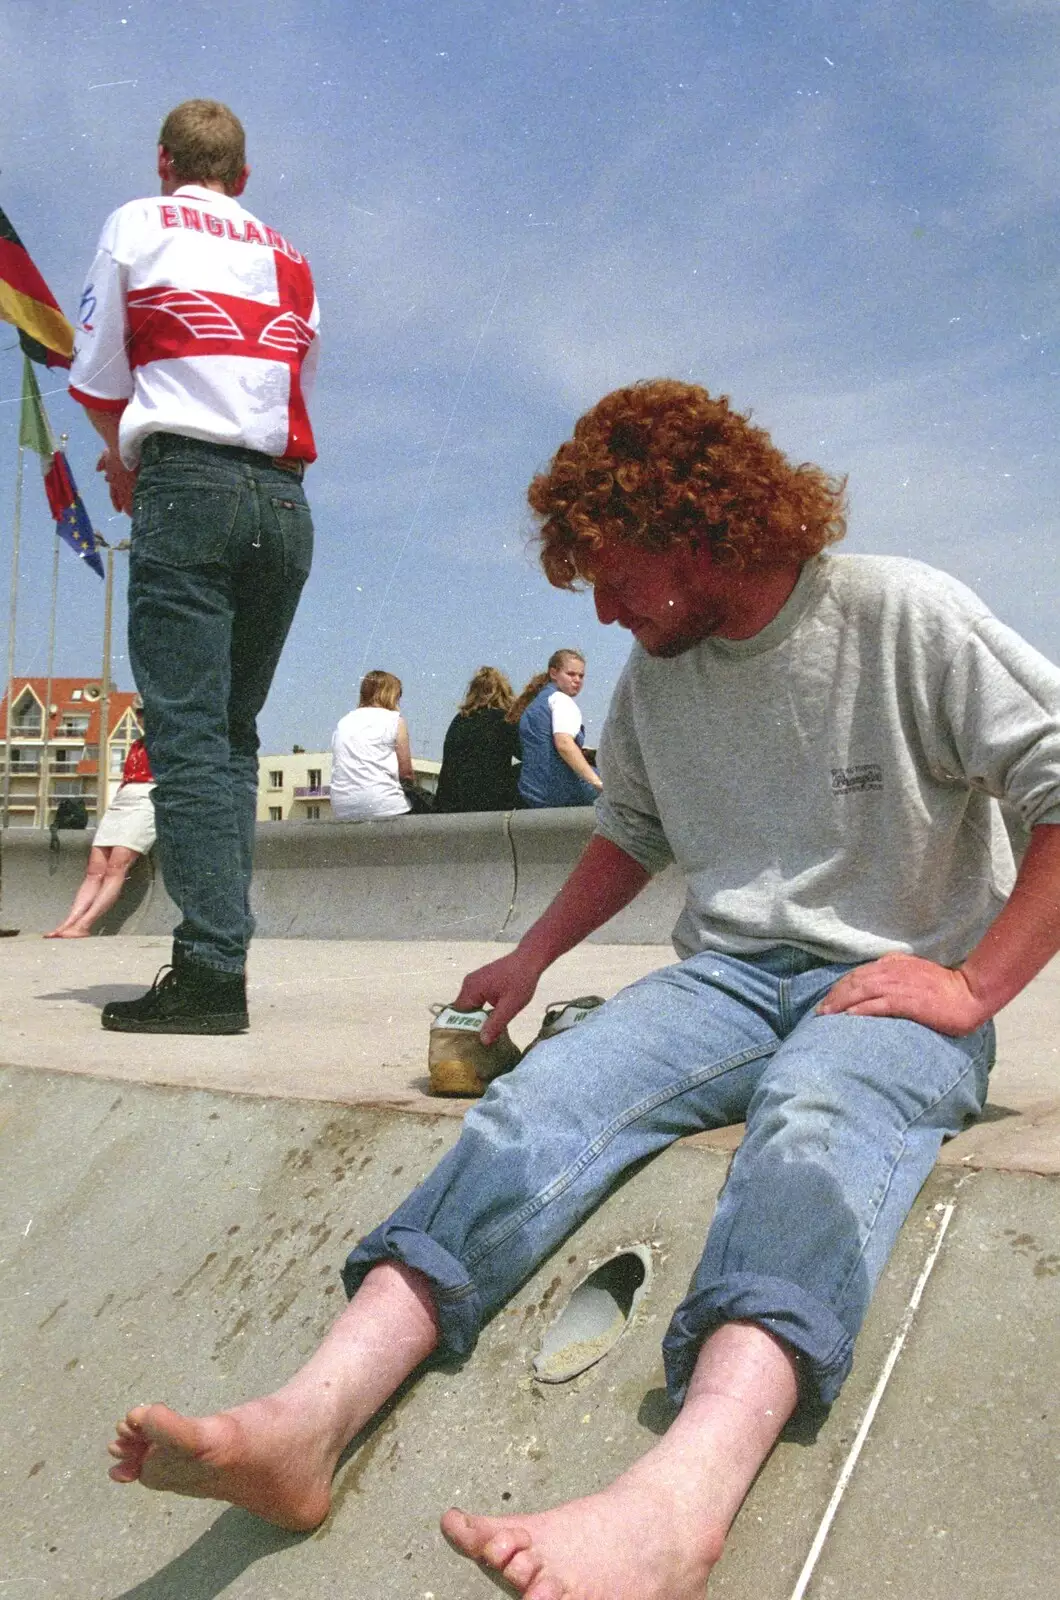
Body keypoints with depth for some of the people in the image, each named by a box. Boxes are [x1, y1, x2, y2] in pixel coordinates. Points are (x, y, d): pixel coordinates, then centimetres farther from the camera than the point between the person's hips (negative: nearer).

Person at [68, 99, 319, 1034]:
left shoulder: (137, 226, 11)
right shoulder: (291, 262, 23)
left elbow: (97, 379, 9)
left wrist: (127, 460, 29)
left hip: (190, 489, -4)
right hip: (284, 498, 5)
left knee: (187, 731, -10)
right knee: (234, 735, 9)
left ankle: (211, 969, -18)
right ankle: (221, 949, 5)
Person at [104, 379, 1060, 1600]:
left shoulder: (904, 615, -6)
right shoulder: (656, 673, 11)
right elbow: (631, 831, 26)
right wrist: (532, 956, 19)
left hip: (897, 986, -4)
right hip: (727, 973, 4)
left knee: (815, 1120, -39)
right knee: (548, 1090, -25)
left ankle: (675, 1500, -61)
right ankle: (310, 1417, -40)